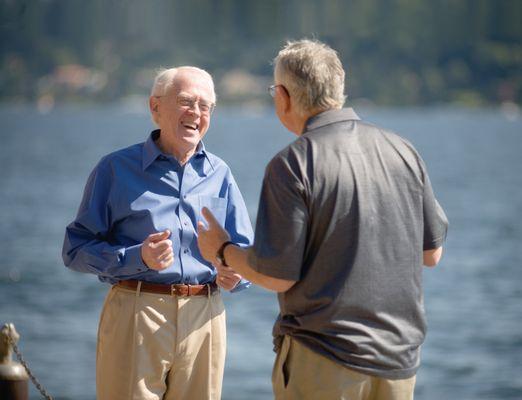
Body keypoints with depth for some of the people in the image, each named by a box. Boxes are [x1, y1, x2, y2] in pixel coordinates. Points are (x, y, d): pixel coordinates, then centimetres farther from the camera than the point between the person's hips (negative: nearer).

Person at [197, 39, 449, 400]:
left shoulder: (292, 165, -13)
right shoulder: (403, 151, 3)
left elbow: (277, 275, -13)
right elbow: (431, 252, 10)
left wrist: (223, 251, 6)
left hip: (324, 362, -5)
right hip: (399, 357, 5)